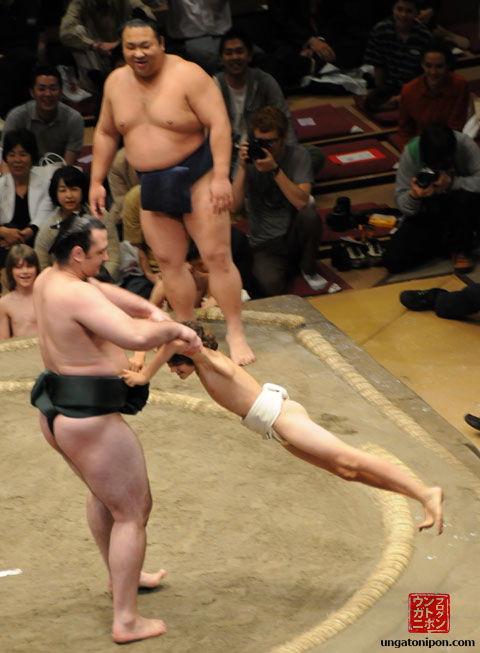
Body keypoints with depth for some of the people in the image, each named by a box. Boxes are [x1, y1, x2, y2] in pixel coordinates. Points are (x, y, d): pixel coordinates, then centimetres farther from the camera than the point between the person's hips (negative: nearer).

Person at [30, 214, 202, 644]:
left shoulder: (47, 278, 4)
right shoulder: (77, 295, -25)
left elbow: (105, 293, 17)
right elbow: (136, 337, -37)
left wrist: (151, 309, 3)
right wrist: (174, 329, -18)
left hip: (57, 414, 10)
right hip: (90, 420, -10)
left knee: (104, 493, 32)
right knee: (132, 511, 4)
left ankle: (123, 577, 52)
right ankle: (126, 621, 9)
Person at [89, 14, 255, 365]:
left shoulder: (188, 75, -14)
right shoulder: (116, 82, 4)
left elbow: (219, 124, -18)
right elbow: (105, 133, 16)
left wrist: (221, 176, -25)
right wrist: (97, 181, 13)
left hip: (196, 177, -5)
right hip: (152, 187, 6)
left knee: (217, 256, -7)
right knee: (169, 261, 7)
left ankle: (236, 333, 1)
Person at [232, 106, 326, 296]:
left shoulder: (298, 155, -5)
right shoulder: (249, 159, -3)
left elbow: (302, 201, -20)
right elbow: (235, 206, -16)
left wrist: (274, 170, -27)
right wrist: (243, 167, -23)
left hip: (294, 234, 2)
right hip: (265, 245, -2)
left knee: (309, 214, -32)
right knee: (271, 285, -32)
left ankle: (309, 270, -4)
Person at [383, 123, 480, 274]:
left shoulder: (465, 145, -20)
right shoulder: (411, 152, -18)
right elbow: (400, 201, -15)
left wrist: (451, 182, -37)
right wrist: (414, 195, -37)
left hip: (459, 214, -1)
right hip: (426, 215, 1)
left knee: (466, 197, -37)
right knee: (393, 260, -18)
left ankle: (461, 250, -8)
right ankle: (446, 243, 8)